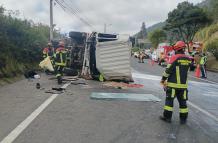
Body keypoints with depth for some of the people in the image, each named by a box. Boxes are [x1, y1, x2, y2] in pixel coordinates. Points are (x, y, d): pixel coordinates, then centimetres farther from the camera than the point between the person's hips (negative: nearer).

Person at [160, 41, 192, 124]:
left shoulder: (174, 58, -12)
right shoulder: (188, 59, 5)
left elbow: (168, 70, -13)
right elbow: (186, 71, 13)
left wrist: (163, 79, -1)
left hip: (173, 84, -5)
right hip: (183, 84, 5)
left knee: (169, 100, 6)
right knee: (182, 102, 12)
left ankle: (167, 117, 12)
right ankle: (183, 119, 18)